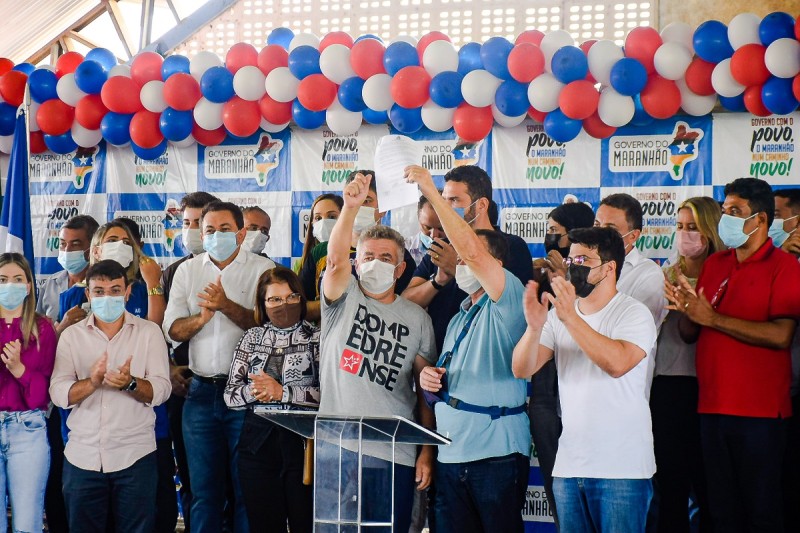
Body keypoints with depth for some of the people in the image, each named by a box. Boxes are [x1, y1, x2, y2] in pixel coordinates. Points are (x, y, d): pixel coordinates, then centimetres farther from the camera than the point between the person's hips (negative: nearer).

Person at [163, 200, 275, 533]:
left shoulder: (263, 269, 0)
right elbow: (172, 329, 5)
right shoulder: (187, 270, 12)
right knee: (203, 489, 10)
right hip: (201, 393, 4)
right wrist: (201, 318, -13)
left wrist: (227, 306, -22)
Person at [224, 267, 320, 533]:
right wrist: (253, 391, -11)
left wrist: (282, 392, -15)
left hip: (303, 444, -3)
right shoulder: (253, 337, 12)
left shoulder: (317, 337, 2)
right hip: (259, 444, 3)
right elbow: (230, 396, 8)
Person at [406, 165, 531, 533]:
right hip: (450, 455, 8)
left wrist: (432, 193, -18)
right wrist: (430, 378, 8)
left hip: (496, 454, -8)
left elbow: (471, 249, -20)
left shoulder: (506, 299, -3)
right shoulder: (458, 319, 22)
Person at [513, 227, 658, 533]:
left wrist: (570, 317, -28)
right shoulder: (559, 313, 9)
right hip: (568, 465, 5)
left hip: (621, 469, -5)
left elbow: (617, 363, -25)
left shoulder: (633, 313, -6)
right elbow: (522, 370, -2)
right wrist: (534, 326, -20)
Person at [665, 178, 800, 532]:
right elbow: (689, 334, 14)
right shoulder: (714, 264, 12)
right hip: (712, 407, 6)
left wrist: (712, 318, -17)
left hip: (759, 410, -6)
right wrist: (685, 308, -8)